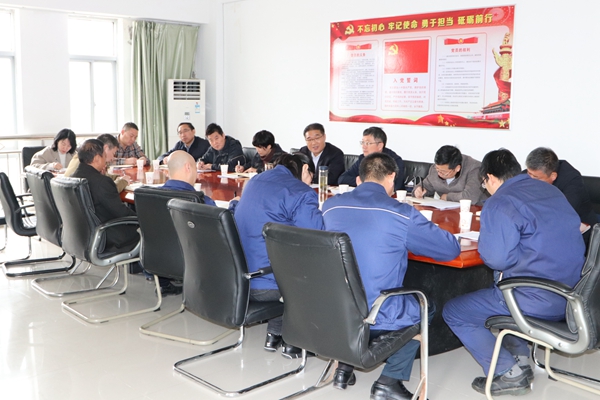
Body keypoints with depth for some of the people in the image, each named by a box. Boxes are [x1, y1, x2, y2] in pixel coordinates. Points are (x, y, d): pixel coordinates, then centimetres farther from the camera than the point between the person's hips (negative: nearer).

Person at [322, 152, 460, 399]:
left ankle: (345, 364, 26)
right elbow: (451, 249, -2)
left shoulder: (330, 206, 1)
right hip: (375, 317, -5)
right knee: (425, 307, 24)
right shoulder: (402, 214, -13)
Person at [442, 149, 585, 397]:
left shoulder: (500, 203, -14)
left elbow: (496, 258, -23)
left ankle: (509, 373, 4)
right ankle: (520, 359, 21)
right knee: (496, 293, 33)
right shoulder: (550, 190, 12)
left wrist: (486, 241, -1)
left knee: (453, 312, 6)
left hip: (540, 301, -9)